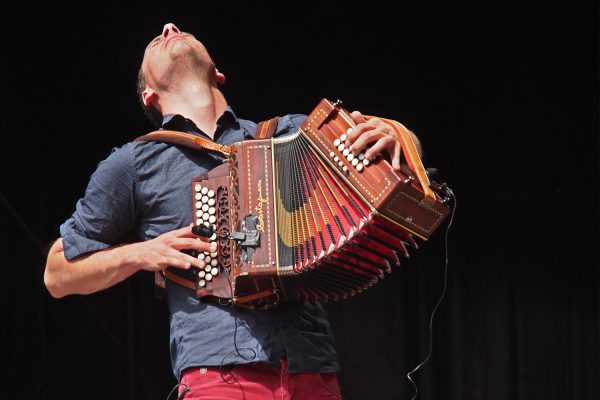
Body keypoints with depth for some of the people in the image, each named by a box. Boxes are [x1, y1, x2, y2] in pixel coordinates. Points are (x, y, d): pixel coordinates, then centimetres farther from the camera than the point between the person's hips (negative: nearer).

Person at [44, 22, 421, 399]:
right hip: (217, 370, -2)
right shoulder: (134, 163, 14)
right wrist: (139, 254, 3)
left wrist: (389, 138, 2)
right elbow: (58, 275, 20)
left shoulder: (288, 132, 18)